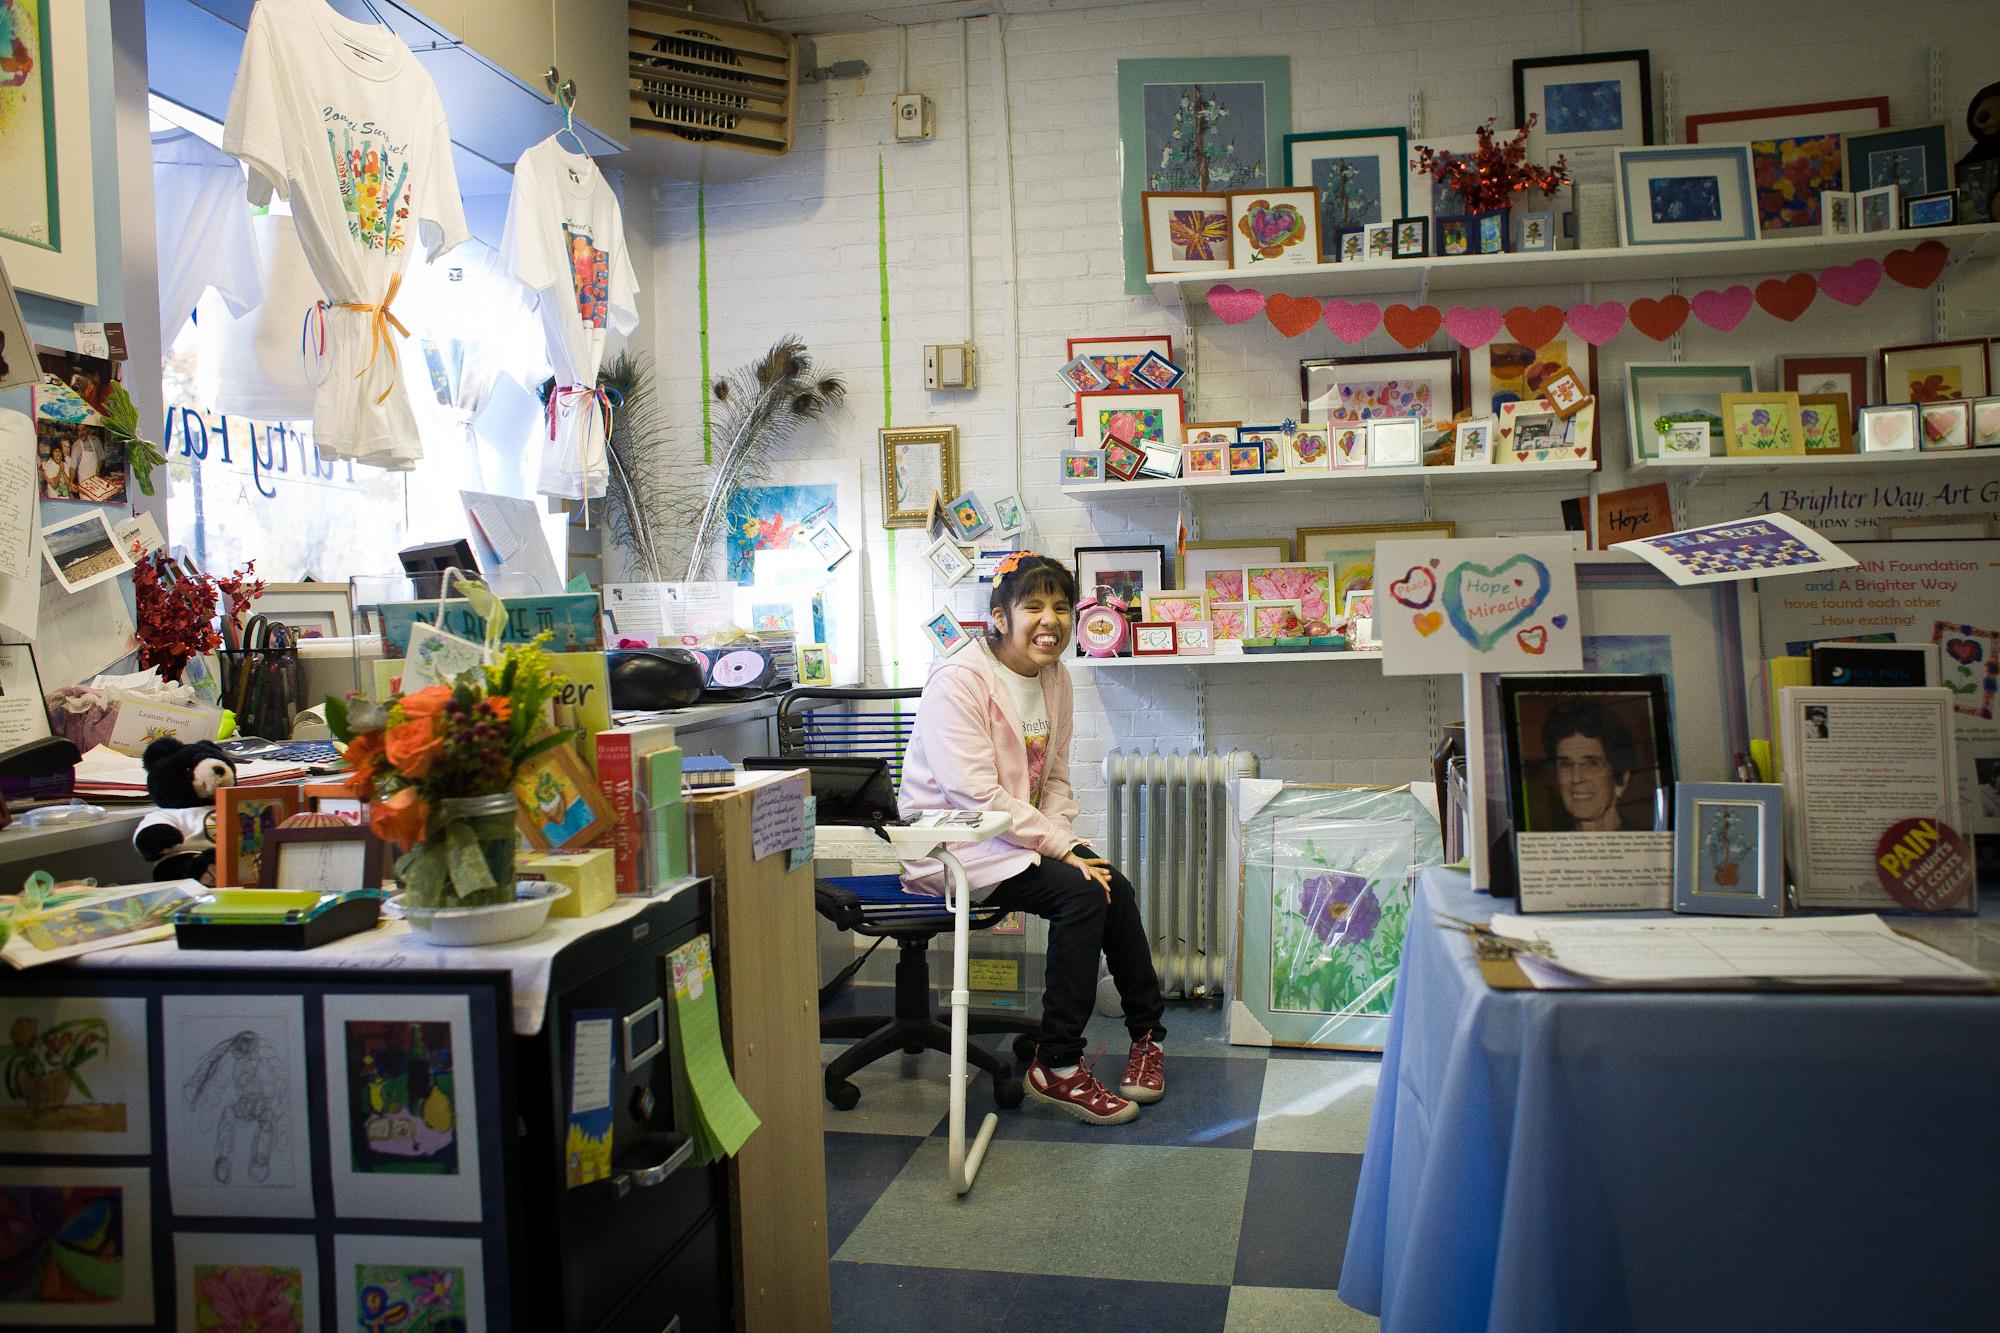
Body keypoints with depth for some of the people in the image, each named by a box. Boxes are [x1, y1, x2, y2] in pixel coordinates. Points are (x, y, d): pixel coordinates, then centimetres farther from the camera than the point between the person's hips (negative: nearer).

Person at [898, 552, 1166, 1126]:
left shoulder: (1054, 677, 7)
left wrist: (1065, 838, -6)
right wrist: (1062, 848, -23)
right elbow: (978, 797, -24)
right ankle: (1056, 1068, -15)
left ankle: (1147, 1034, 6)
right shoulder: (958, 681, -19)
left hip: (1018, 834, 8)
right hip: (953, 842, -8)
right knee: (1080, 894, -24)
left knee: (1114, 887, -13)